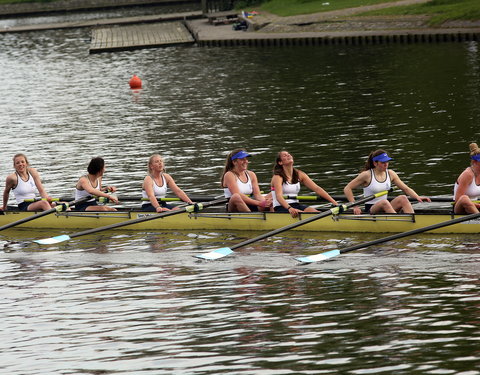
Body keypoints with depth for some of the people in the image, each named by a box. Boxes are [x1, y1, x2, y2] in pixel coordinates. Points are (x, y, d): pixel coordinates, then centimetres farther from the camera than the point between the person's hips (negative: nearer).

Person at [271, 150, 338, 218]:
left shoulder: (299, 175, 11)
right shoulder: (278, 177, -6)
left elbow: (317, 189, 5)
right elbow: (279, 196, -22)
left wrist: (334, 202, -5)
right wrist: (290, 209, -41)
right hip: (281, 208, -5)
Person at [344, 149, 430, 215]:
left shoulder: (390, 174, 8)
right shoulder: (367, 175, -7)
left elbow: (405, 189, 6)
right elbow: (347, 189, -5)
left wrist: (417, 197, -12)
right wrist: (355, 206, -12)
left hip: (385, 209, 5)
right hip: (370, 210, -5)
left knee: (403, 198, -21)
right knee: (384, 202, -36)